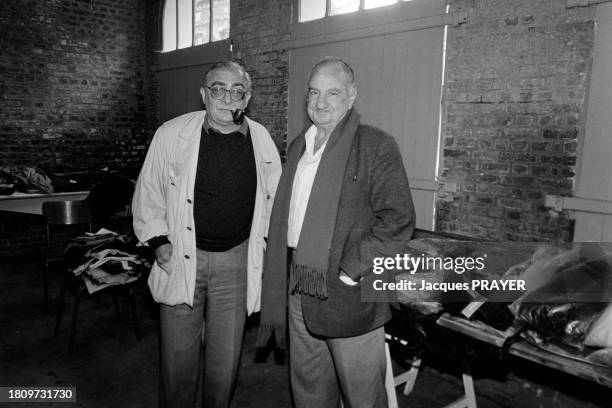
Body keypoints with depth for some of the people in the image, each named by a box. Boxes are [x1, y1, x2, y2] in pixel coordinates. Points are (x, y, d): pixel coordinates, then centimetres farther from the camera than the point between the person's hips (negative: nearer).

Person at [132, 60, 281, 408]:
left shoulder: (262, 140, 1)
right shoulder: (172, 134, -5)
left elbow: (273, 197, 12)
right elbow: (149, 191, 4)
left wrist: (265, 241, 7)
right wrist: (159, 242, -2)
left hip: (237, 260, 2)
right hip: (182, 258, -1)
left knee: (227, 357, 13)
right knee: (179, 355, 9)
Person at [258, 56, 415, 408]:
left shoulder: (377, 146, -8)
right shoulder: (299, 147, 13)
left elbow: (398, 222, -15)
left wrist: (346, 271, -17)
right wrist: (276, 293, 11)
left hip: (349, 295, -6)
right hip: (300, 289, 6)